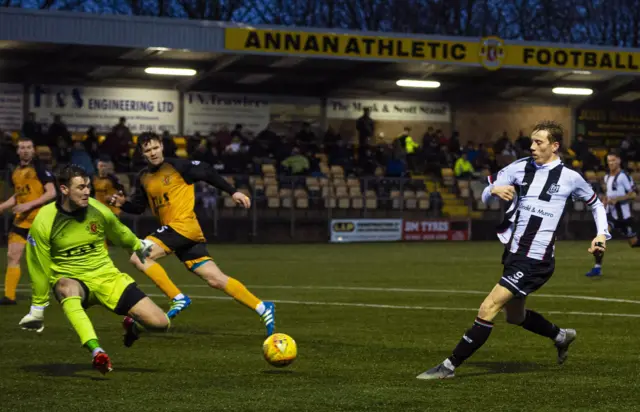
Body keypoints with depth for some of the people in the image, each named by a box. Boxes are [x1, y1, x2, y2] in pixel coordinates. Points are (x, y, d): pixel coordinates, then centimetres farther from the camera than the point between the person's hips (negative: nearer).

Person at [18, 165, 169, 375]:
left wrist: (138, 246, 35)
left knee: (160, 322, -12)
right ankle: (97, 351, -55)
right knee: (67, 288, -44)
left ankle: (133, 326, 27)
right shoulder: (43, 222, -15)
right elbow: (39, 268, -4)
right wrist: (38, 308, 2)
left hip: (106, 277, 3)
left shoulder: (98, 210, -7)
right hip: (71, 280, -3)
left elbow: (119, 233, 17)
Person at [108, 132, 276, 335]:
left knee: (138, 257, -17)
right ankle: (262, 308, 5)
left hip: (184, 226, -7)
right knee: (216, 279, 2)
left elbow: (208, 173, -1)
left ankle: (178, 298, -14)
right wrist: (123, 203, 1)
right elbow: (138, 207, 22)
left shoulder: (176, 166, -4)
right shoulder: (143, 178, 16)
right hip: (172, 230, 7)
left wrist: (233, 192, -2)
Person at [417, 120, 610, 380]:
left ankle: (449, 366, -9)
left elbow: (596, 203, 14)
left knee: (487, 310, -15)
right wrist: (494, 190, -19)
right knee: (515, 317, 24)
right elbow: (485, 197, 4)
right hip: (515, 254, 7)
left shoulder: (569, 178, -4)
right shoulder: (521, 167, 4)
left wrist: (602, 234, 1)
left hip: (536, 261, -7)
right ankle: (561, 336, 49)